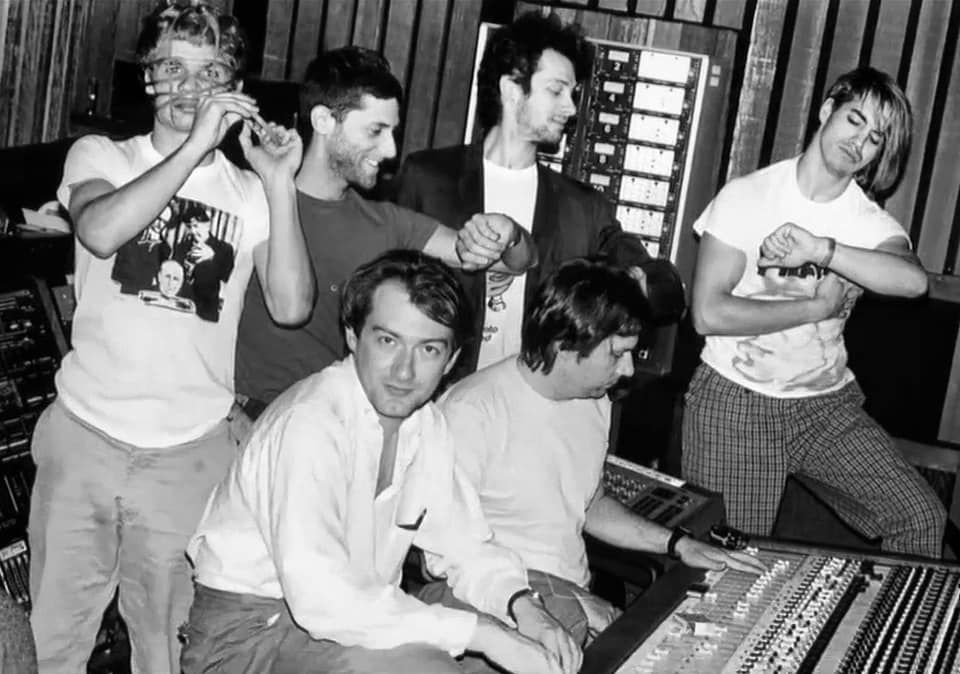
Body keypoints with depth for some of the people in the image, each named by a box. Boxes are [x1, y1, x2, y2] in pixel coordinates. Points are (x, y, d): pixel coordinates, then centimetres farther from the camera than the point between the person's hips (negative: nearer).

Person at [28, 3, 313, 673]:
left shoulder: (249, 192, 4)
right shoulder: (101, 156, 3)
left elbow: (291, 306, -9)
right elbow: (101, 232, -20)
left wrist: (279, 186, -14)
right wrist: (195, 145, -21)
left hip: (190, 453, 0)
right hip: (84, 435, 0)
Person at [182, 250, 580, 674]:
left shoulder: (426, 424, 1)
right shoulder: (309, 424, -25)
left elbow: (464, 547, 11)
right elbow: (321, 597, -34)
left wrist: (520, 604, -11)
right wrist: (481, 632, -30)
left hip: (357, 615, 8)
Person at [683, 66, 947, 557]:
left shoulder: (871, 223, 2)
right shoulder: (748, 196, -6)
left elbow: (913, 280, -21)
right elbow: (708, 313, -15)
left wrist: (820, 248, -30)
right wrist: (816, 307, -12)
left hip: (829, 406, 3)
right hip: (735, 405, -3)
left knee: (922, 521, -9)